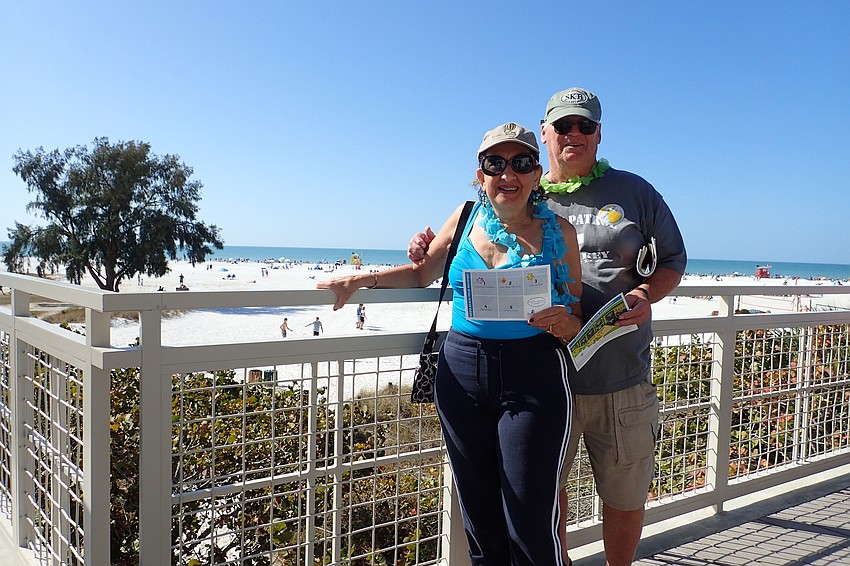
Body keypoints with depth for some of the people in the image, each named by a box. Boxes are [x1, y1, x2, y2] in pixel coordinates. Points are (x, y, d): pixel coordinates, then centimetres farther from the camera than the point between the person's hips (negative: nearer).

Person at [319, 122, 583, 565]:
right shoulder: (467, 217, 6)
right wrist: (363, 279, 4)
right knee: (478, 519, 14)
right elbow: (422, 273, 18)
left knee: (530, 528, 1)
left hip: (533, 380, -3)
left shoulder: (557, 230, -1)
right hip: (461, 374, 3)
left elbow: (577, 321, 3)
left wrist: (562, 324, -19)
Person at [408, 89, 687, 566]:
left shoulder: (634, 192, 7)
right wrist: (431, 252, -3)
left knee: (626, 497, 15)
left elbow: (672, 261, 11)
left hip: (621, 380, 0)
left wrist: (645, 295, -10)